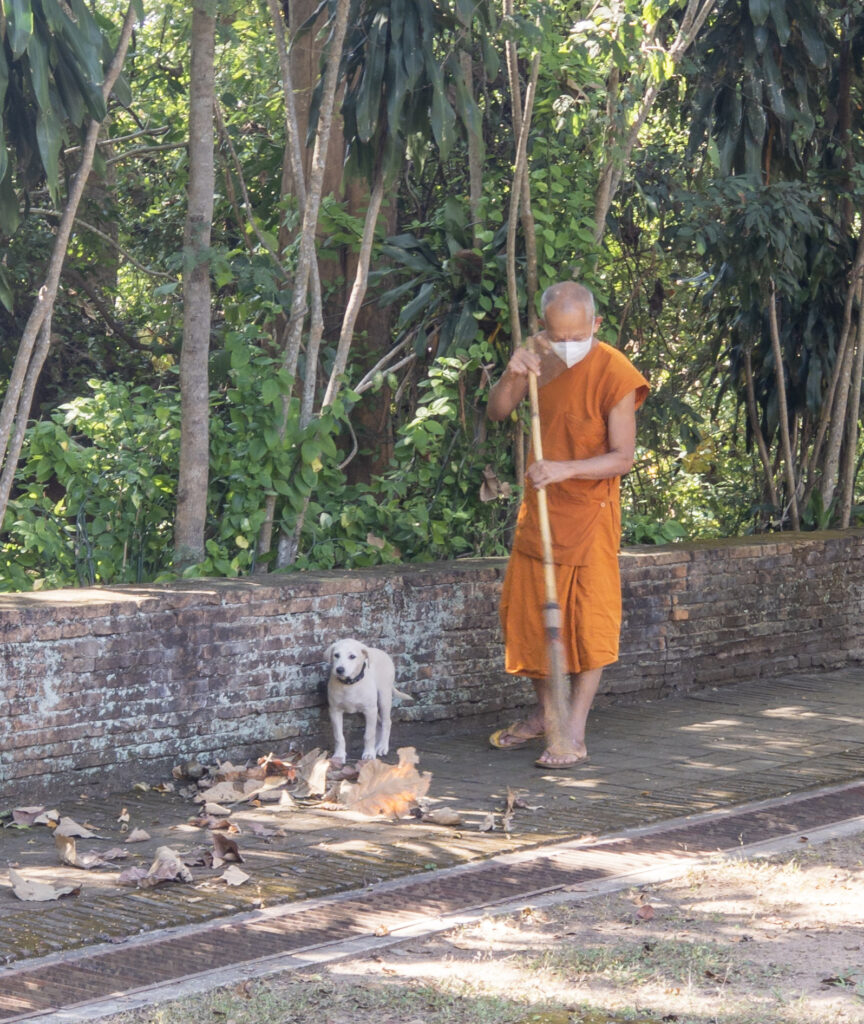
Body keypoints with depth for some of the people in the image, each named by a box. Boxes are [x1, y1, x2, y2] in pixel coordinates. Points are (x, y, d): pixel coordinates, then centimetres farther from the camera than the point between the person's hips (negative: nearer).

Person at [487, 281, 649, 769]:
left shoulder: (615, 373, -17)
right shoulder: (542, 357, 2)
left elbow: (623, 457, -18)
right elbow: (497, 412, 4)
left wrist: (565, 469, -31)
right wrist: (513, 375, -16)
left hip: (589, 510, -6)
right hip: (540, 507, 6)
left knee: (589, 623, -5)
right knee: (532, 614, 12)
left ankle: (575, 733, -3)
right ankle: (545, 713, 29)